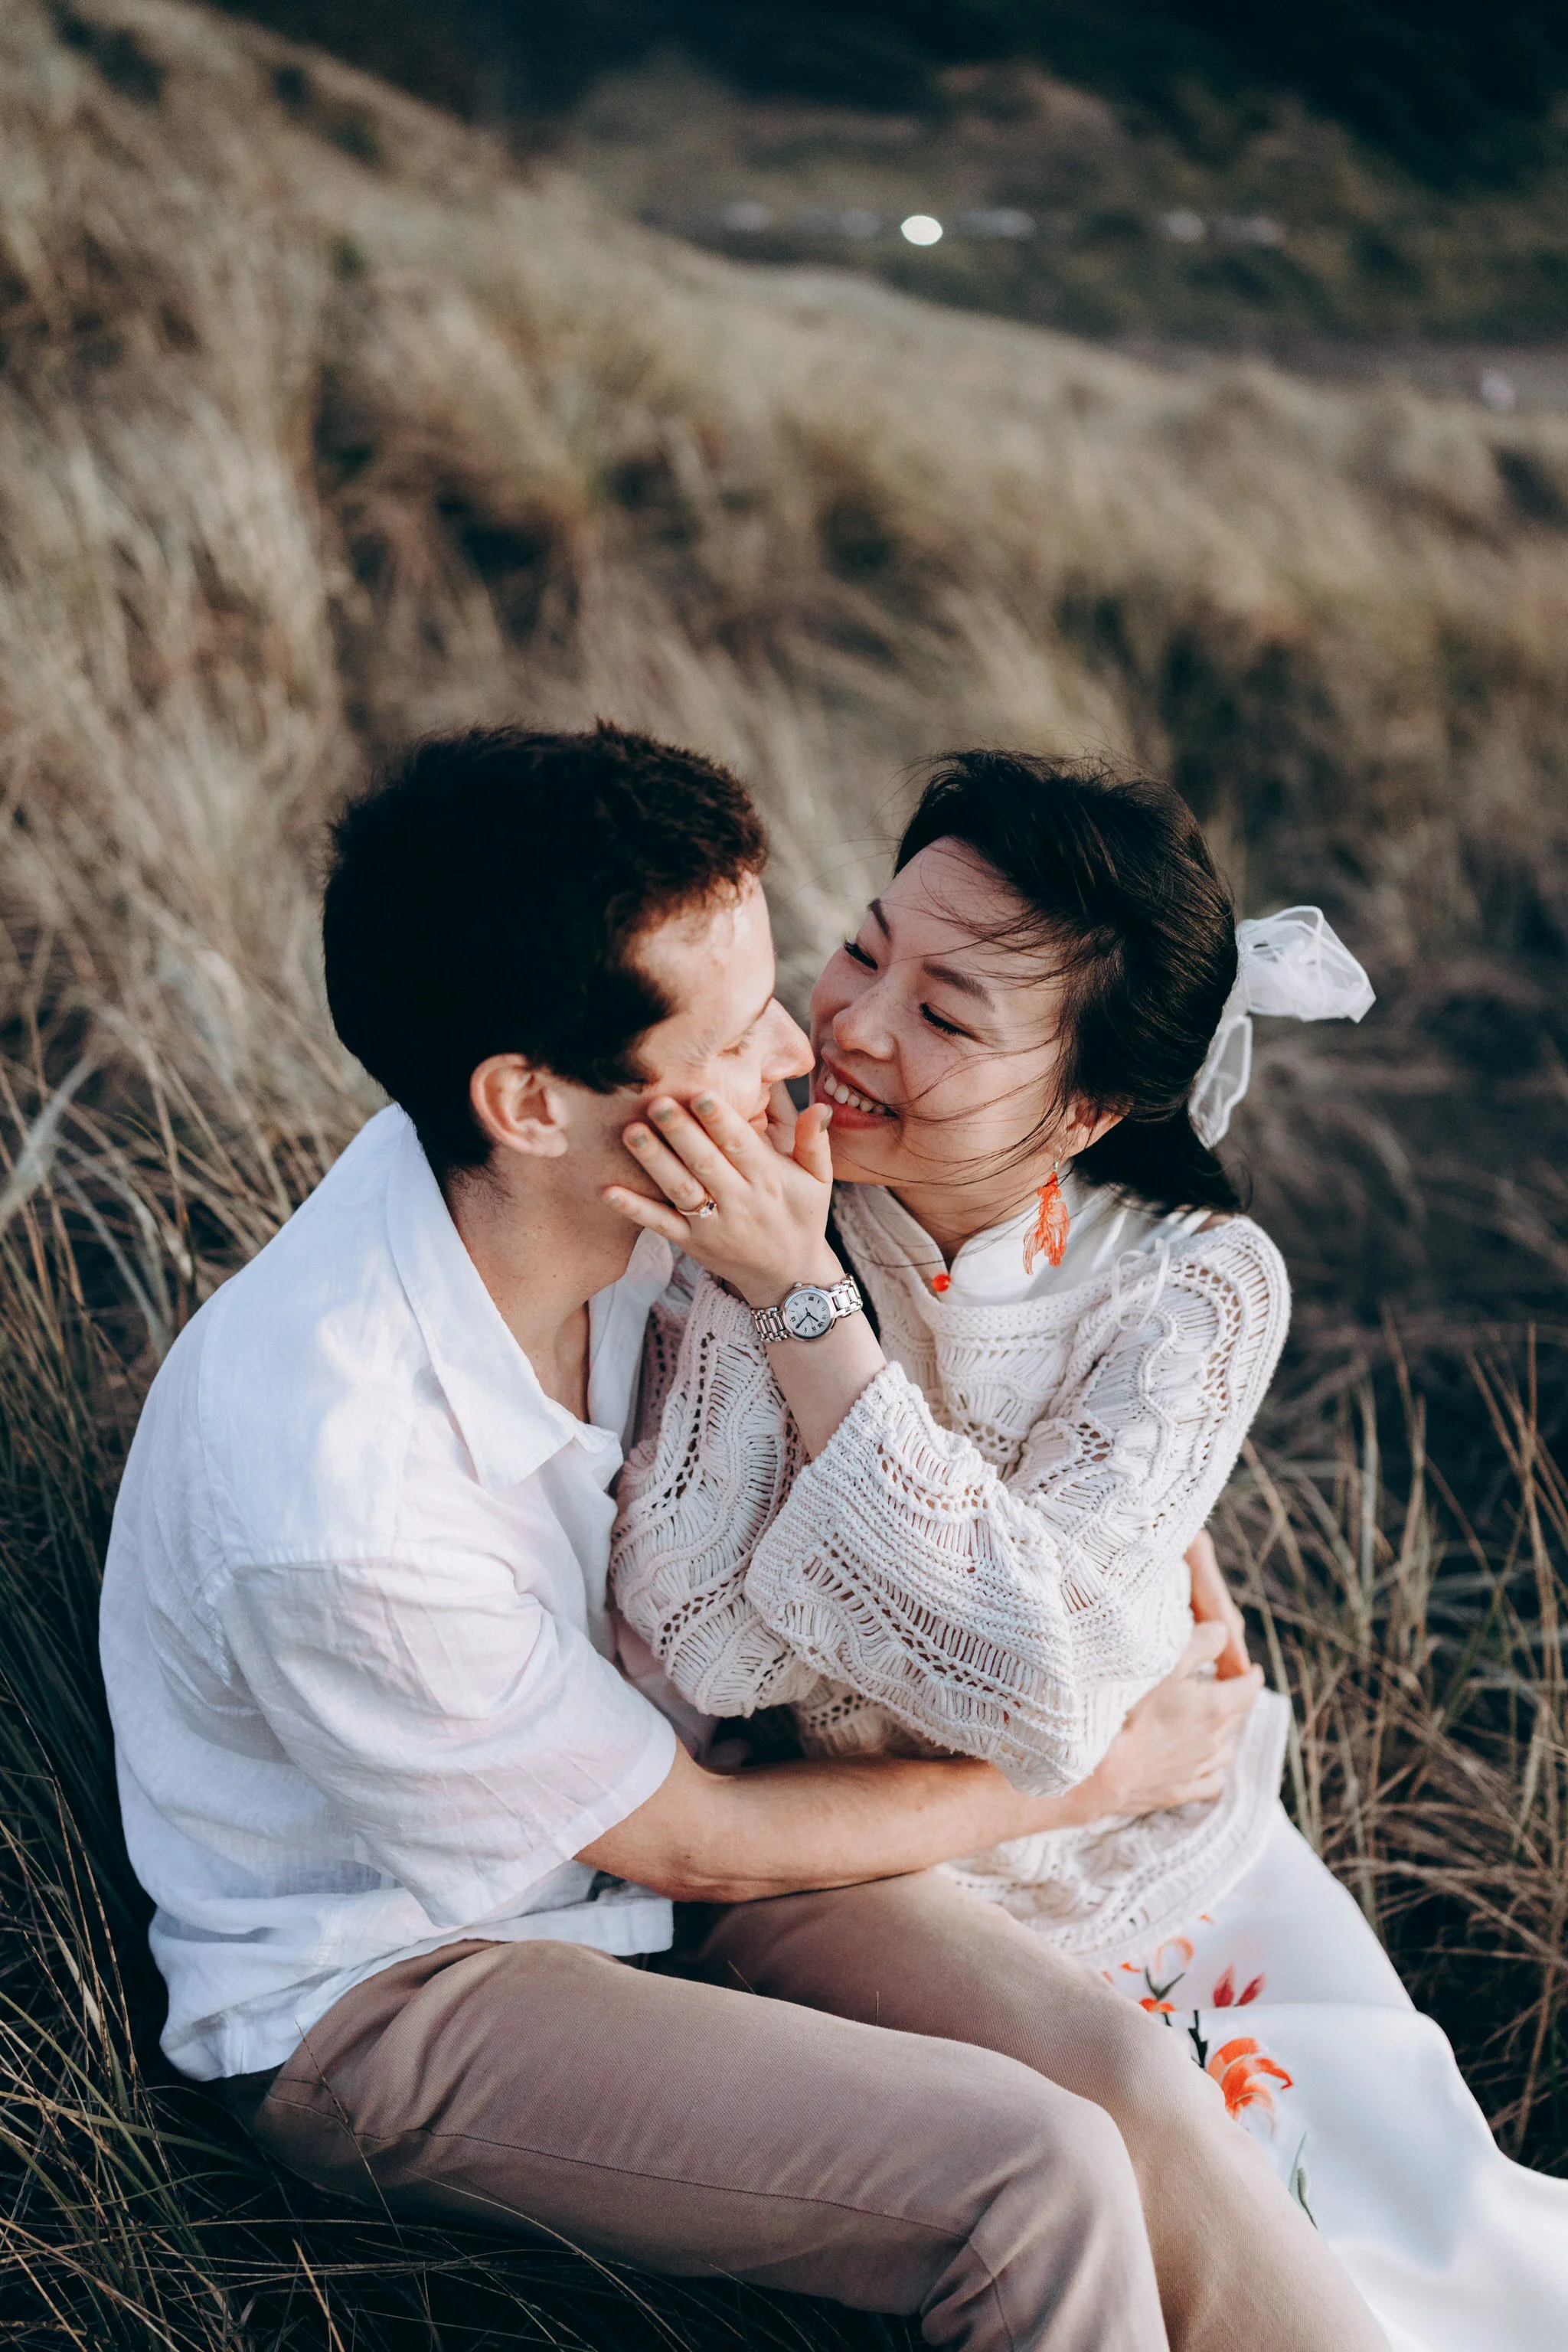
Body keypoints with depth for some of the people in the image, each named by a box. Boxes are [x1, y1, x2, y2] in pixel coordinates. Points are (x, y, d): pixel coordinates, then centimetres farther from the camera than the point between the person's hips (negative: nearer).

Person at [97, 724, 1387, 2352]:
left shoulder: (595, 1186, -15)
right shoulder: (335, 1501, -35)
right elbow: (691, 1845, -18)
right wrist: (1084, 1780, -7)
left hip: (616, 1793, 6)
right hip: (380, 1997, -6)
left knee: (1116, 2076, -17)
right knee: (1038, 2183, -22)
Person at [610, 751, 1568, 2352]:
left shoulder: (1197, 1285, -16)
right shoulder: (753, 1212, -15)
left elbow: (1041, 1703, -29)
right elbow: (705, 1650, -25)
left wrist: (802, 1305, -34)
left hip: (1161, 1849, 1)